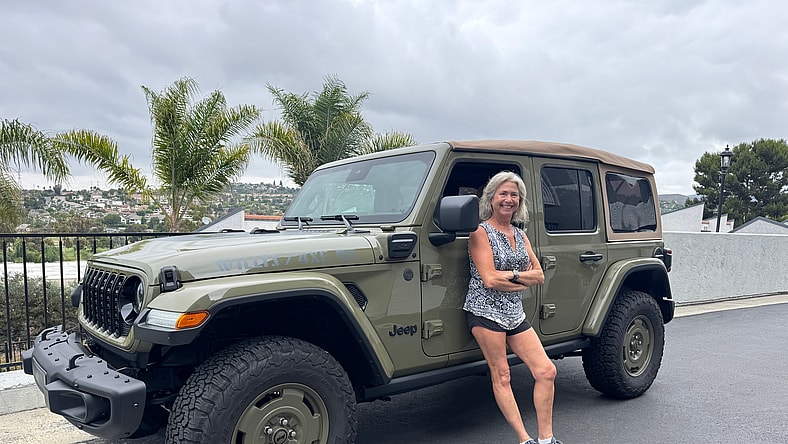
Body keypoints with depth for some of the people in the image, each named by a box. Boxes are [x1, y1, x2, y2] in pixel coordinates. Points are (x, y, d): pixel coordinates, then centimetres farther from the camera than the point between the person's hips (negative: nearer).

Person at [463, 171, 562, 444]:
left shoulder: (520, 235, 13)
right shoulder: (480, 233, -7)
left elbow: (539, 276, 6)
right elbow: (489, 280, -16)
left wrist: (511, 274, -10)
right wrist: (523, 281, -5)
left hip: (515, 313, 7)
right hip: (486, 311, -7)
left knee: (546, 371, 2)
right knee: (501, 375, -2)